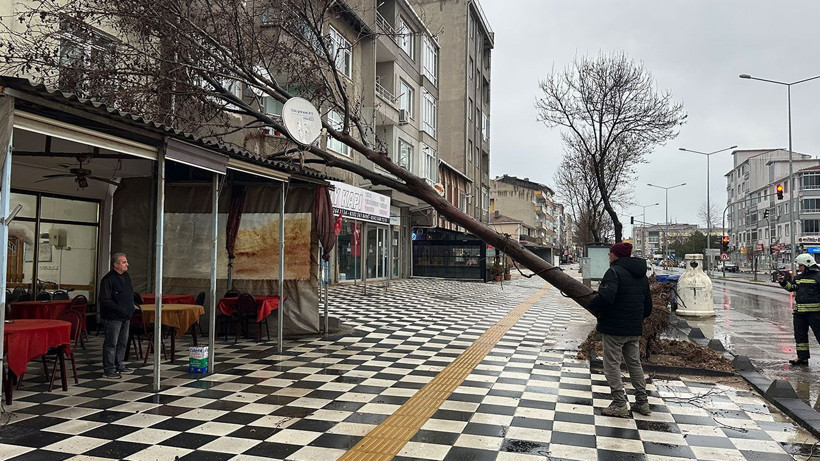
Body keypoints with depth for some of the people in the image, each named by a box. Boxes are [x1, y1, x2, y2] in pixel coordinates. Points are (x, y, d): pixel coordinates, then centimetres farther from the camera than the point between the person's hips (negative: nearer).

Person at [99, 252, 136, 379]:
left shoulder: (126, 276, 11)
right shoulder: (108, 279, -16)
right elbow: (104, 300, -19)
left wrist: (131, 308, 12)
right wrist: (119, 309, -22)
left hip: (126, 316, 9)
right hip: (113, 317, -9)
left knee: (123, 342, 17)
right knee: (111, 343, -3)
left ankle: (119, 365, 29)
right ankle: (108, 370, 4)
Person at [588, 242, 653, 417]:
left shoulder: (614, 271, -15)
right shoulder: (642, 276, 13)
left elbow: (605, 296, -29)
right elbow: (648, 305, 18)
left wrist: (594, 308, -12)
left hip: (614, 328, -8)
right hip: (635, 330, 8)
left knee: (612, 365, 1)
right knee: (635, 363, 18)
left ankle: (619, 404, 2)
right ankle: (642, 402, 24)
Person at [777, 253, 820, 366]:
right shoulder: (798, 277, 14)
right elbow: (791, 287, 19)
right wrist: (783, 281, 3)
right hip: (799, 311, 7)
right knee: (800, 335, 11)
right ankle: (802, 357, 20)